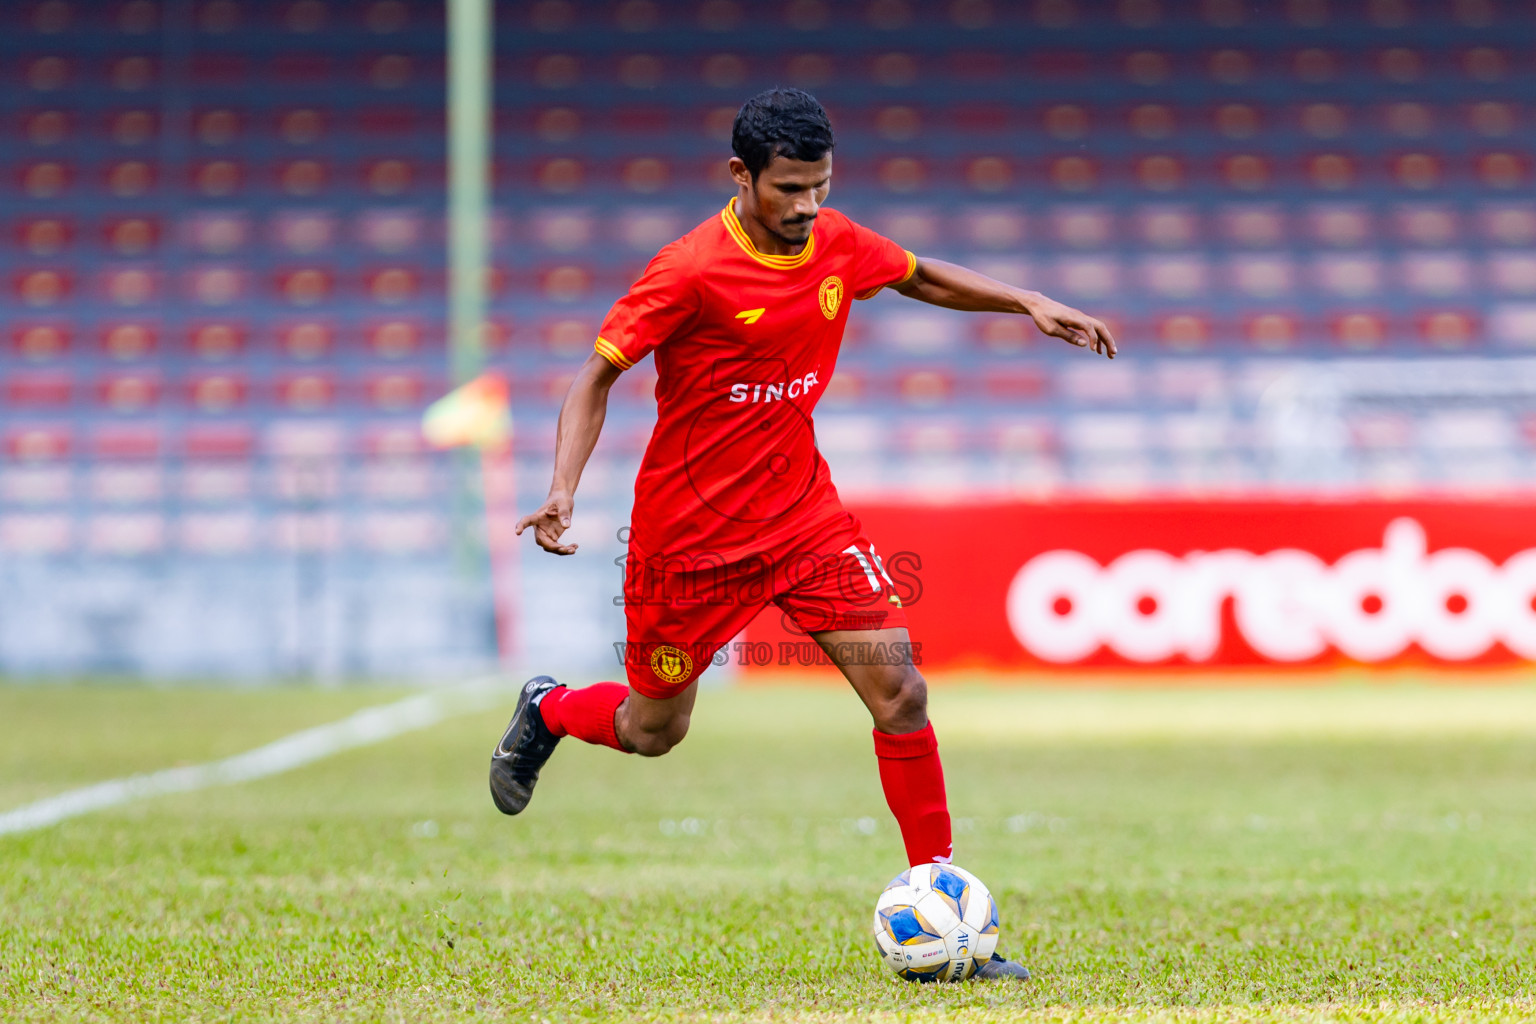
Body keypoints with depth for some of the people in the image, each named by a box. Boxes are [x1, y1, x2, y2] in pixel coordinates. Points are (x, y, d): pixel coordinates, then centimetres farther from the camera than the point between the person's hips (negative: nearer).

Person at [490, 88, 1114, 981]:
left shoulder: (837, 244, -3)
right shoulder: (691, 271, -20)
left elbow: (920, 276, 18)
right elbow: (599, 376, -14)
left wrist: (1029, 303, 7)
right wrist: (563, 490, -28)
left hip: (802, 512, 4)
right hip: (690, 532, -4)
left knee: (898, 688, -11)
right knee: (652, 731, 10)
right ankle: (547, 712, 46)